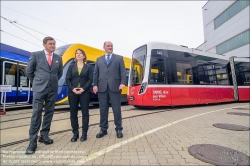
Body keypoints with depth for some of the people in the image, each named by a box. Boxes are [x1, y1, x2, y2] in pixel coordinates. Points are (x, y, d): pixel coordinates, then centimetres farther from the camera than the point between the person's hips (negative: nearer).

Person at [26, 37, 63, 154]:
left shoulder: (58, 58, 8)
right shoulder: (36, 55, 0)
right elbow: (29, 71, 7)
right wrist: (36, 82, 11)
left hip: (53, 89, 4)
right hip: (39, 88, -3)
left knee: (49, 113, 8)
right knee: (36, 114, -5)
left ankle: (44, 135, 22)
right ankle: (32, 141, 2)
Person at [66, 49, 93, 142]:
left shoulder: (88, 67, 8)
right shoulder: (71, 66, 11)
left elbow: (90, 79, -2)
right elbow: (67, 79, 4)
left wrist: (83, 89, -15)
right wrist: (72, 88, -12)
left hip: (84, 92, -1)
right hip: (73, 92, 2)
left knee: (85, 112, 1)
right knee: (73, 113, 4)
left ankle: (84, 133, 11)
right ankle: (75, 133, 16)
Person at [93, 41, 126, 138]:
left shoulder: (119, 58, 12)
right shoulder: (99, 60, 19)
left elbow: (123, 72, 2)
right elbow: (96, 73, 12)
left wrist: (123, 83, -13)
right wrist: (95, 85, -1)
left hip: (115, 87, -2)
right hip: (102, 87, 3)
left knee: (116, 109, 1)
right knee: (103, 109, 7)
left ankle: (118, 129, 14)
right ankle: (103, 129, 19)